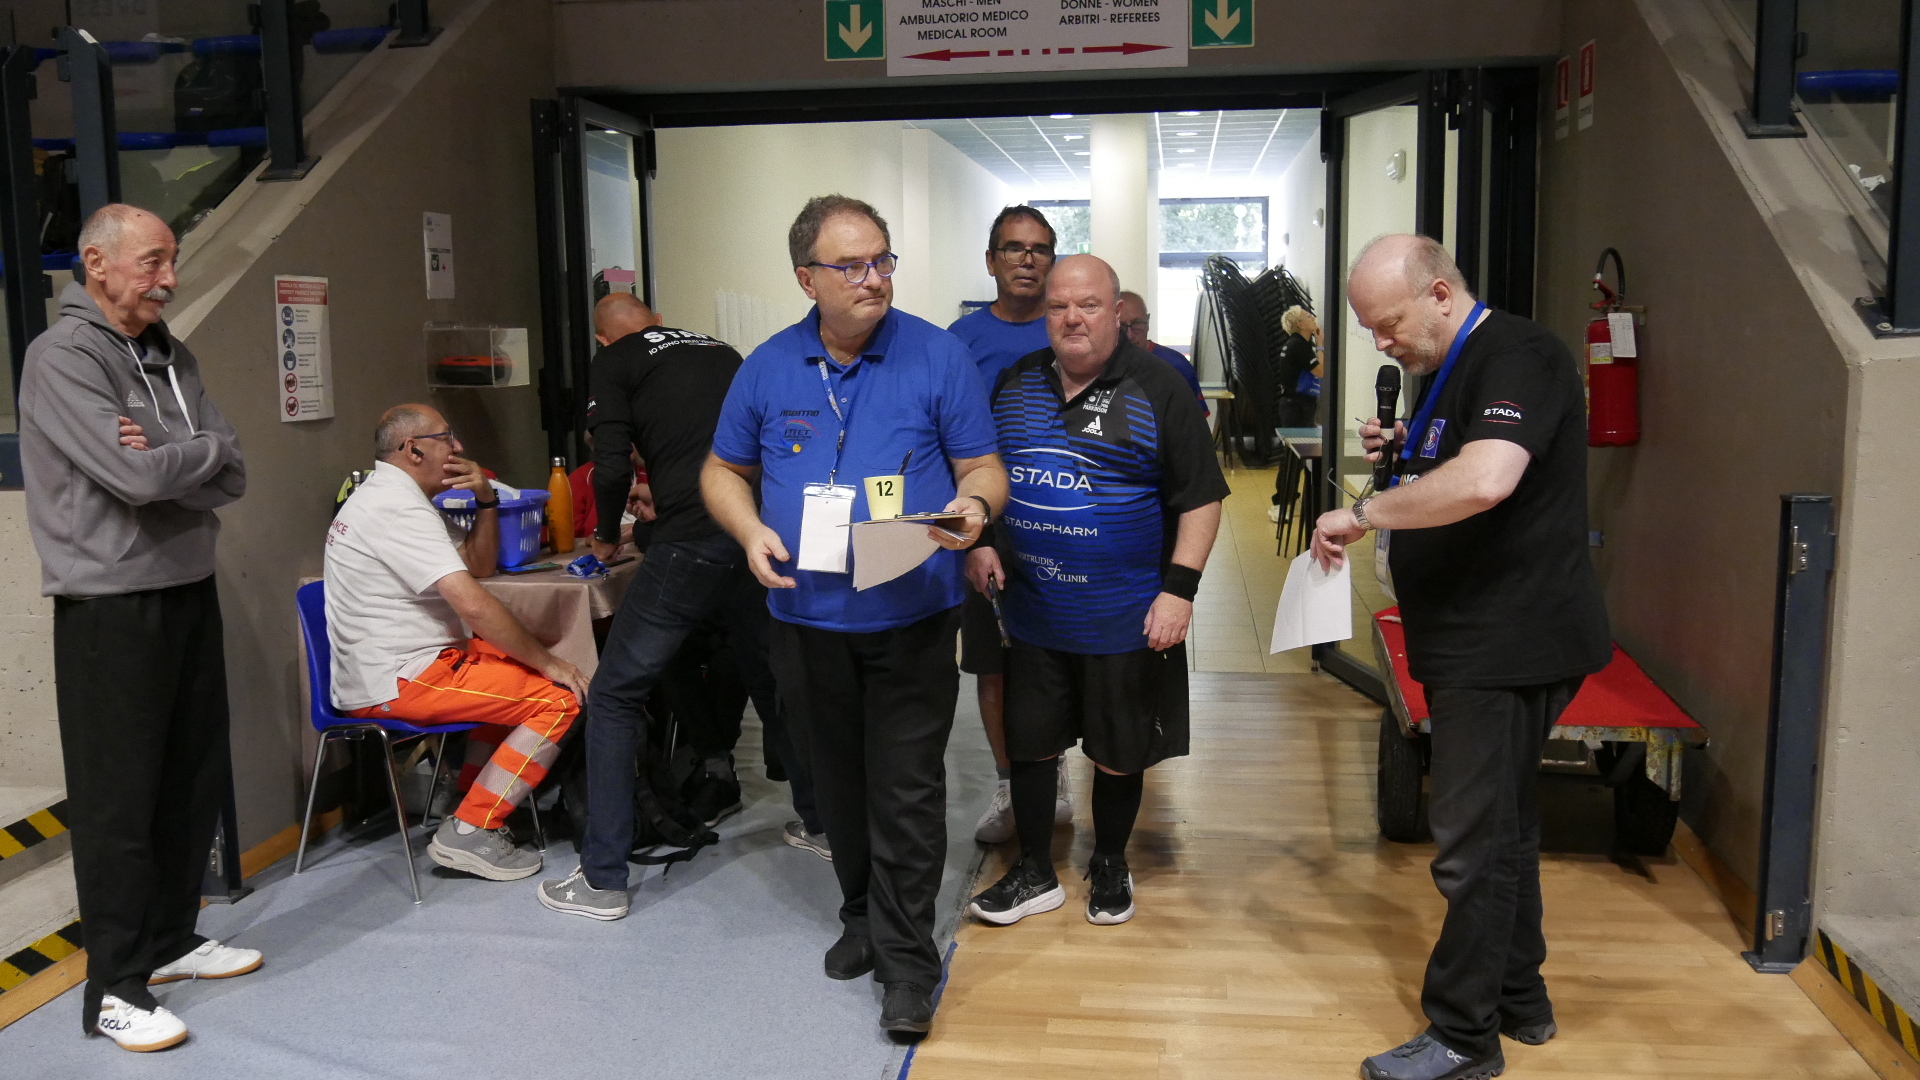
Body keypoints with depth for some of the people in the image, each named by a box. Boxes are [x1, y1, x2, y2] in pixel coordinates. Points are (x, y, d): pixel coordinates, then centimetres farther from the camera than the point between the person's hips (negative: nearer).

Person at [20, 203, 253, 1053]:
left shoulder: (170, 358, 12)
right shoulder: (62, 356, -11)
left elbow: (232, 478, 3)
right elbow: (137, 477, -22)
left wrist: (164, 455, -15)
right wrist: (205, 447, -4)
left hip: (190, 592, 8)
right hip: (111, 607, -7)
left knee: (196, 781, 14)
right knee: (117, 799, -1)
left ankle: (171, 939, 30)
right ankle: (115, 990, 9)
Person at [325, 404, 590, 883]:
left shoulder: (384, 497, 17)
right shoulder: (398, 507, -18)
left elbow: (480, 564, 20)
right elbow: (473, 603, -26)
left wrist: (485, 502, 2)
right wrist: (547, 662, -18)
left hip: (380, 674, 11)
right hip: (399, 682, -11)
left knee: (524, 665, 22)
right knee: (559, 699, -15)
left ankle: (476, 797, 19)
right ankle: (469, 832, -11)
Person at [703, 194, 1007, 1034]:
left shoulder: (939, 357, -4)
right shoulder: (769, 367, 4)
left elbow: (983, 467, 0)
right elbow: (724, 471, 13)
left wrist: (975, 506, -24)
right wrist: (750, 532, -7)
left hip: (912, 620, -3)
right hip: (806, 619, 3)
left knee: (907, 792, 0)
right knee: (838, 784, 17)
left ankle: (906, 958, 13)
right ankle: (863, 918, 37)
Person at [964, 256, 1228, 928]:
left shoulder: (1157, 390, -8)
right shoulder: (1016, 385, 6)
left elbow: (1200, 498, -9)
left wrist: (1180, 589, -15)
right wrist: (979, 543, 3)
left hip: (1125, 619, -3)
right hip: (1032, 614, 4)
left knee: (1118, 752, 11)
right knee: (1029, 743, 11)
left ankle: (1110, 867, 33)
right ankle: (1035, 874, 28)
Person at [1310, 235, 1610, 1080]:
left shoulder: (1518, 358, -18)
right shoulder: (1453, 370, 15)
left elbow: (1485, 480, -35)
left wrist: (1364, 512, -25)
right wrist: (1401, 454, 7)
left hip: (1510, 648, -11)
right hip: (1481, 643, 11)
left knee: (1473, 843, -4)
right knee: (1502, 828, 19)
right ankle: (1519, 1000, 33)